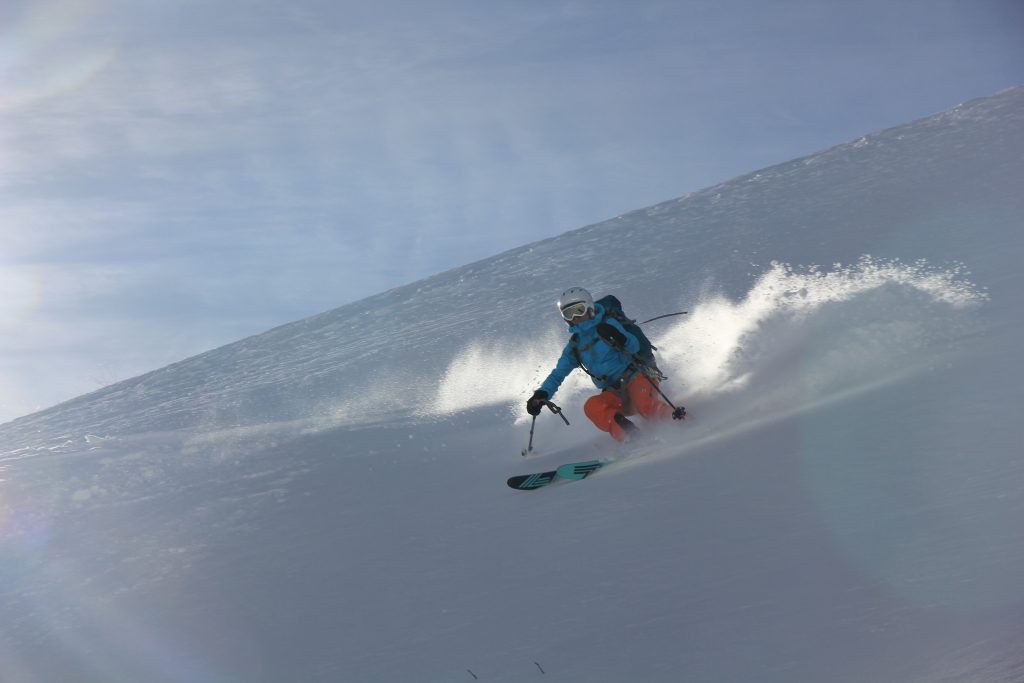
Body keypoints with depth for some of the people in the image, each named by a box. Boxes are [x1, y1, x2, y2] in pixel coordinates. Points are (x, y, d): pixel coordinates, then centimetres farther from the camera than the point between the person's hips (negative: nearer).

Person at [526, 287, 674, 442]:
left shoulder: (608, 325, -1)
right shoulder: (574, 346, 14)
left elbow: (635, 347, -12)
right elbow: (557, 374, 18)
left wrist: (620, 339, -35)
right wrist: (542, 394, 0)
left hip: (635, 378, -4)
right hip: (616, 395, 4)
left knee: (646, 407, -34)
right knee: (591, 407, -26)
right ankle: (632, 438, -34)